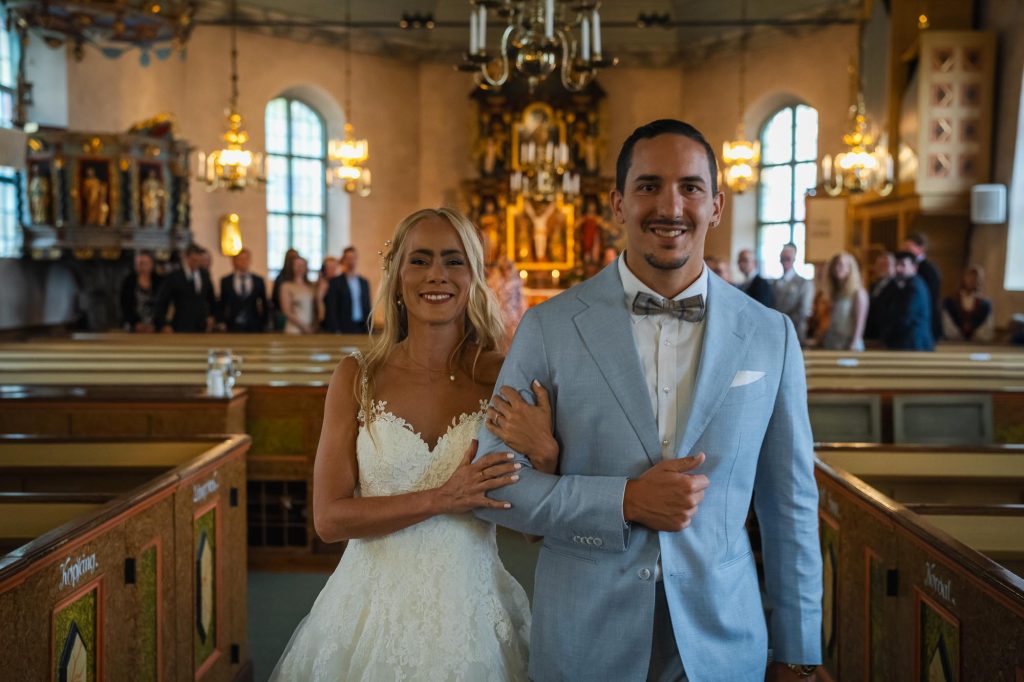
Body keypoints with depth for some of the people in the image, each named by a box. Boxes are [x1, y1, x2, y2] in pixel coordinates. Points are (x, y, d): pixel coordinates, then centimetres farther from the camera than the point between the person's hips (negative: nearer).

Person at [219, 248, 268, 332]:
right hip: (234, 326, -1)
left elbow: (265, 305, 11)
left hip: (254, 326, 1)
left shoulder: (258, 280, 7)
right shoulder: (226, 281, 5)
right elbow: (222, 305, 8)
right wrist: (222, 322, 0)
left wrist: (263, 323, 5)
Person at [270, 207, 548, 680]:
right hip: (375, 613, 0)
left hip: (471, 615, 0)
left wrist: (546, 454, -23)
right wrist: (441, 499, -19)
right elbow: (329, 518, -9)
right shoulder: (357, 378, -5)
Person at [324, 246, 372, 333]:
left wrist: (369, 329, 7)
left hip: (362, 329, 4)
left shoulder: (364, 283, 15)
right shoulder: (335, 282, 0)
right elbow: (331, 309, -4)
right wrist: (336, 331, -11)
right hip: (344, 329, -4)